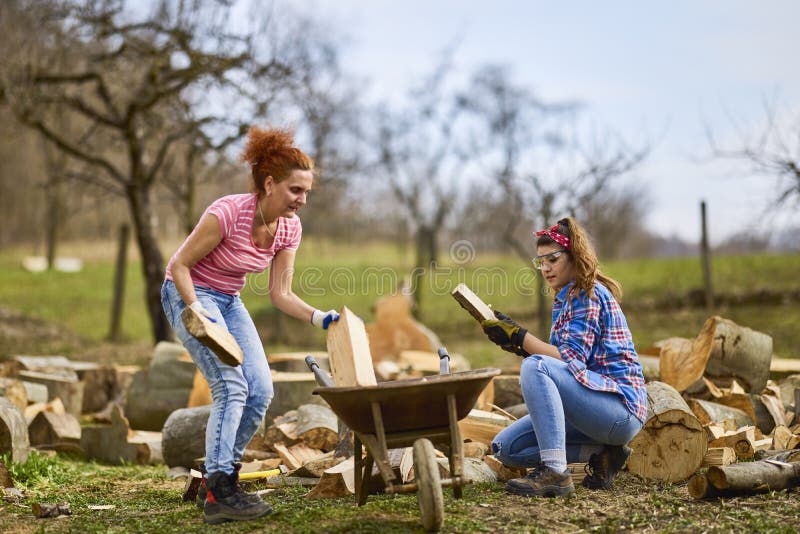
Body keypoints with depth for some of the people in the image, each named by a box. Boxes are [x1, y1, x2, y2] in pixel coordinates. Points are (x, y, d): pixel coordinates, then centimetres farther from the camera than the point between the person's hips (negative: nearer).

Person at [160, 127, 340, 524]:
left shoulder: (289, 228, -8)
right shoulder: (227, 213, -28)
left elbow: (281, 294, -3)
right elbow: (178, 265, -19)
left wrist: (319, 318, -17)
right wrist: (197, 312, -29)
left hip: (229, 301, 7)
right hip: (189, 294, -7)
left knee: (261, 391, -2)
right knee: (231, 385, -19)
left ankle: (222, 474, 14)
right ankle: (218, 493, -16)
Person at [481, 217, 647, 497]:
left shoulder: (589, 294, -10)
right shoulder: (564, 299, 18)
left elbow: (572, 361, -20)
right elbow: (560, 361, 12)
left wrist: (519, 336, -19)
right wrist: (518, 345, -2)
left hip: (621, 406, -10)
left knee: (536, 367, -30)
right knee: (505, 447, 1)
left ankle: (554, 473, -33)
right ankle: (602, 452, 3)